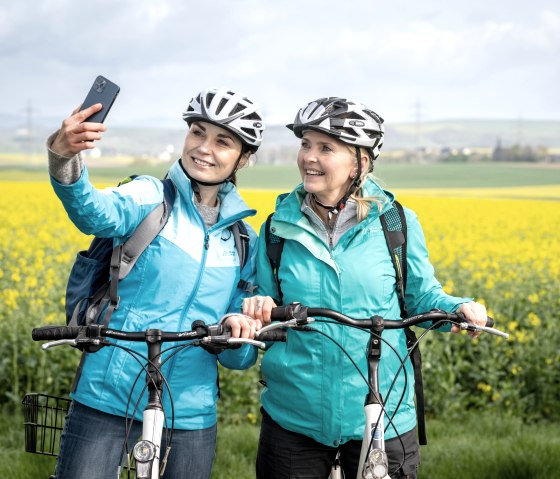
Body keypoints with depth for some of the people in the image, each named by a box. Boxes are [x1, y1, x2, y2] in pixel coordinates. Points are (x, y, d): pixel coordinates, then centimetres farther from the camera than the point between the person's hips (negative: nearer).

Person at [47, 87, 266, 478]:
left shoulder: (245, 241, 9)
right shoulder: (150, 197, -1)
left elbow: (240, 359, 10)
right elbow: (98, 213, -26)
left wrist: (235, 333, -13)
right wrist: (64, 157, -46)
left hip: (189, 416, 4)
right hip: (106, 402, -3)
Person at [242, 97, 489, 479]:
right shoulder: (280, 226, 1)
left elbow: (422, 296, 6)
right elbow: (267, 303, 10)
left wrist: (458, 307, -14)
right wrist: (259, 308, -12)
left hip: (380, 417, -1)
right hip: (295, 416, 2)